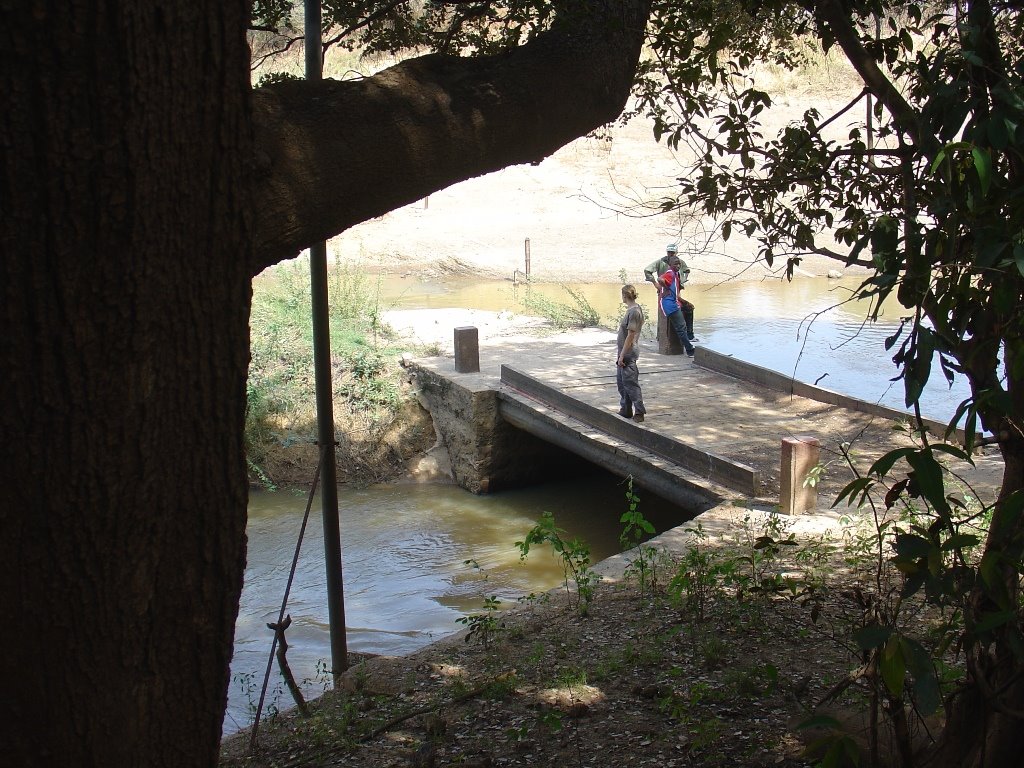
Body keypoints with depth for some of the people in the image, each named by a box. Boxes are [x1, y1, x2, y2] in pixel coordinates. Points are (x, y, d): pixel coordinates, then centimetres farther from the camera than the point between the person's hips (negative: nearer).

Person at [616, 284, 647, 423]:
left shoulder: (634, 312, -19)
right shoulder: (631, 310, 11)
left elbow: (630, 336, -20)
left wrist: (622, 355, -19)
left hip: (628, 354, -10)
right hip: (624, 353, 10)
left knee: (631, 383, -5)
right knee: (621, 382, 15)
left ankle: (639, 412, 2)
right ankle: (625, 411, 24)